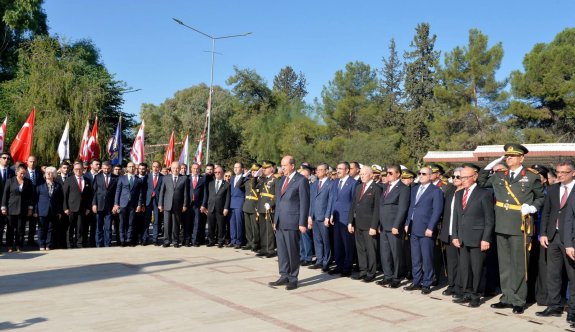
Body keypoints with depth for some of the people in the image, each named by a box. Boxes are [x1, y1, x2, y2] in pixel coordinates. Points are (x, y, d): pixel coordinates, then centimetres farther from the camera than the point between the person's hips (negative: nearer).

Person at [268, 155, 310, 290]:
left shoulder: (301, 180, -7)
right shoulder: (281, 180, 16)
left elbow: (304, 203, -10)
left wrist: (302, 223, -13)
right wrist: (275, 220, 16)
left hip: (292, 222, -7)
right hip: (280, 222, 7)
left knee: (292, 251, 2)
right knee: (281, 251, 9)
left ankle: (293, 279, 13)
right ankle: (284, 276, 18)